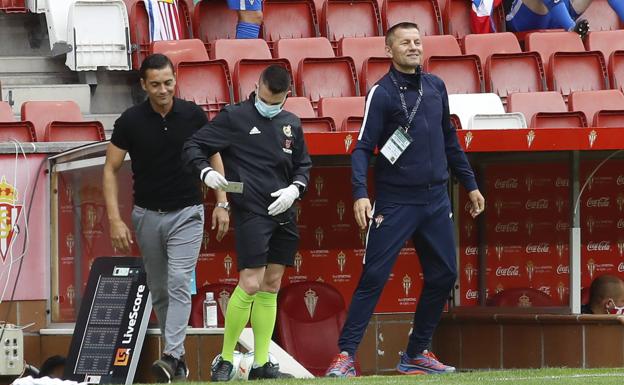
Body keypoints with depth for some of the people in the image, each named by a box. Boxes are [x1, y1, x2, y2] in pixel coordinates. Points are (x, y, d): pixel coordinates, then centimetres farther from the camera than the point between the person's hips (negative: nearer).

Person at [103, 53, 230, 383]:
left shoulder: (193, 115, -7)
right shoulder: (130, 121, -9)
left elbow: (213, 158, 7)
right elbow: (111, 170, -3)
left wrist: (222, 203, -2)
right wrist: (115, 220, -11)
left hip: (186, 213, -2)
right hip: (148, 215, 2)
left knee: (179, 284, -16)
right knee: (159, 290, 9)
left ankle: (171, 357, -24)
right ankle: (177, 355, 21)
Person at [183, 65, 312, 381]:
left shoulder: (292, 125, 12)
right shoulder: (234, 117, -3)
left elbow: (303, 165, 22)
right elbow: (193, 146, -2)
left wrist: (295, 189, 1)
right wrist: (206, 172, -21)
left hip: (283, 214, 6)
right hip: (251, 212, -6)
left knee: (271, 288, 7)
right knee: (251, 284, -14)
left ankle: (261, 364, 12)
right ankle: (225, 360, -4)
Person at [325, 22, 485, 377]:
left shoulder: (436, 86, 10)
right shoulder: (382, 93, -7)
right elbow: (363, 148, -12)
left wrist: (470, 184, 21)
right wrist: (360, 193, -25)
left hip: (436, 200, 6)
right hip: (396, 202, -6)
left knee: (444, 275, 7)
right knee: (374, 277, -10)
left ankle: (417, 354, 18)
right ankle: (346, 355, -9)